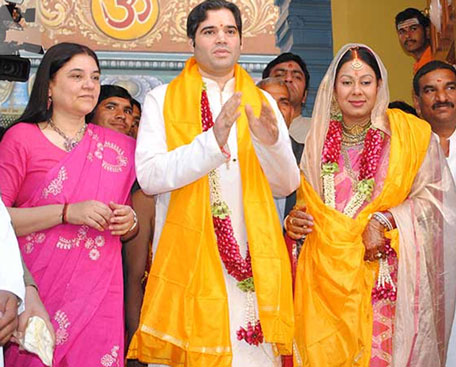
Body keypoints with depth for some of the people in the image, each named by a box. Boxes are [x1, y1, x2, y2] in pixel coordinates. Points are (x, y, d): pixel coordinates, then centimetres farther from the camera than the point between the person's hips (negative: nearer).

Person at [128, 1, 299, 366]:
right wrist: (213, 141, -21)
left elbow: (287, 185, 6)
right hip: (187, 257, -2)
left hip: (254, 259, 3)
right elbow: (149, 176, -10)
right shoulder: (162, 99, 4)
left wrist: (271, 143, -13)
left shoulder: (263, 103, 13)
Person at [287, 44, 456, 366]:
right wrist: (295, 221, -3)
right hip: (328, 274, 2)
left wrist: (384, 223, -16)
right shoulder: (319, 138, 10)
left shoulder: (409, 132, 1)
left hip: (385, 274, -2)